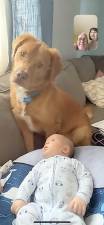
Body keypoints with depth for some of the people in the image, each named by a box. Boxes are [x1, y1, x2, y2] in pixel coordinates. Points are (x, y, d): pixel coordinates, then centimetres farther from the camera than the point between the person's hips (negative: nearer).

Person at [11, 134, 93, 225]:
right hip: (41, 206, 4)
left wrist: (82, 197, -9)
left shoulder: (73, 162, 26)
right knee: (24, 213, -28)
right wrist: (20, 199, 4)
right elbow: (29, 182, 24)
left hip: (66, 207, -3)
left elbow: (86, 178, 11)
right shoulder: (41, 164, 35)